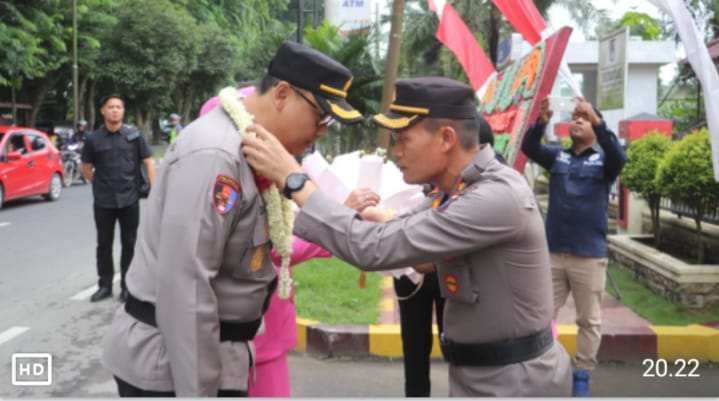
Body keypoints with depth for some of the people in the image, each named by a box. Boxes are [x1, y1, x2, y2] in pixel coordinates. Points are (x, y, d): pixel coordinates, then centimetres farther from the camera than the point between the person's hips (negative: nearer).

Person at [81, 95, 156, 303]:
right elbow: (86, 169, 11)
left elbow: (149, 162, -1)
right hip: (103, 202, 1)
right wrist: (102, 185, 4)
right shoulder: (93, 139, 1)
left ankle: (127, 286, 18)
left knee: (129, 244, 7)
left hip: (129, 200, -1)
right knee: (104, 244, 10)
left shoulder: (134, 135, -1)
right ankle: (105, 285, 22)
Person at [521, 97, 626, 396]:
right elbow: (529, 148, -9)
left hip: (589, 256, -2)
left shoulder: (603, 160, 0)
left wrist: (598, 121, -34)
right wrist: (541, 122, -29)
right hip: (553, 252, 2)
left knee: (589, 320, 9)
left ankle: (582, 376, 23)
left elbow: (619, 157, -21)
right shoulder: (557, 156, 7)